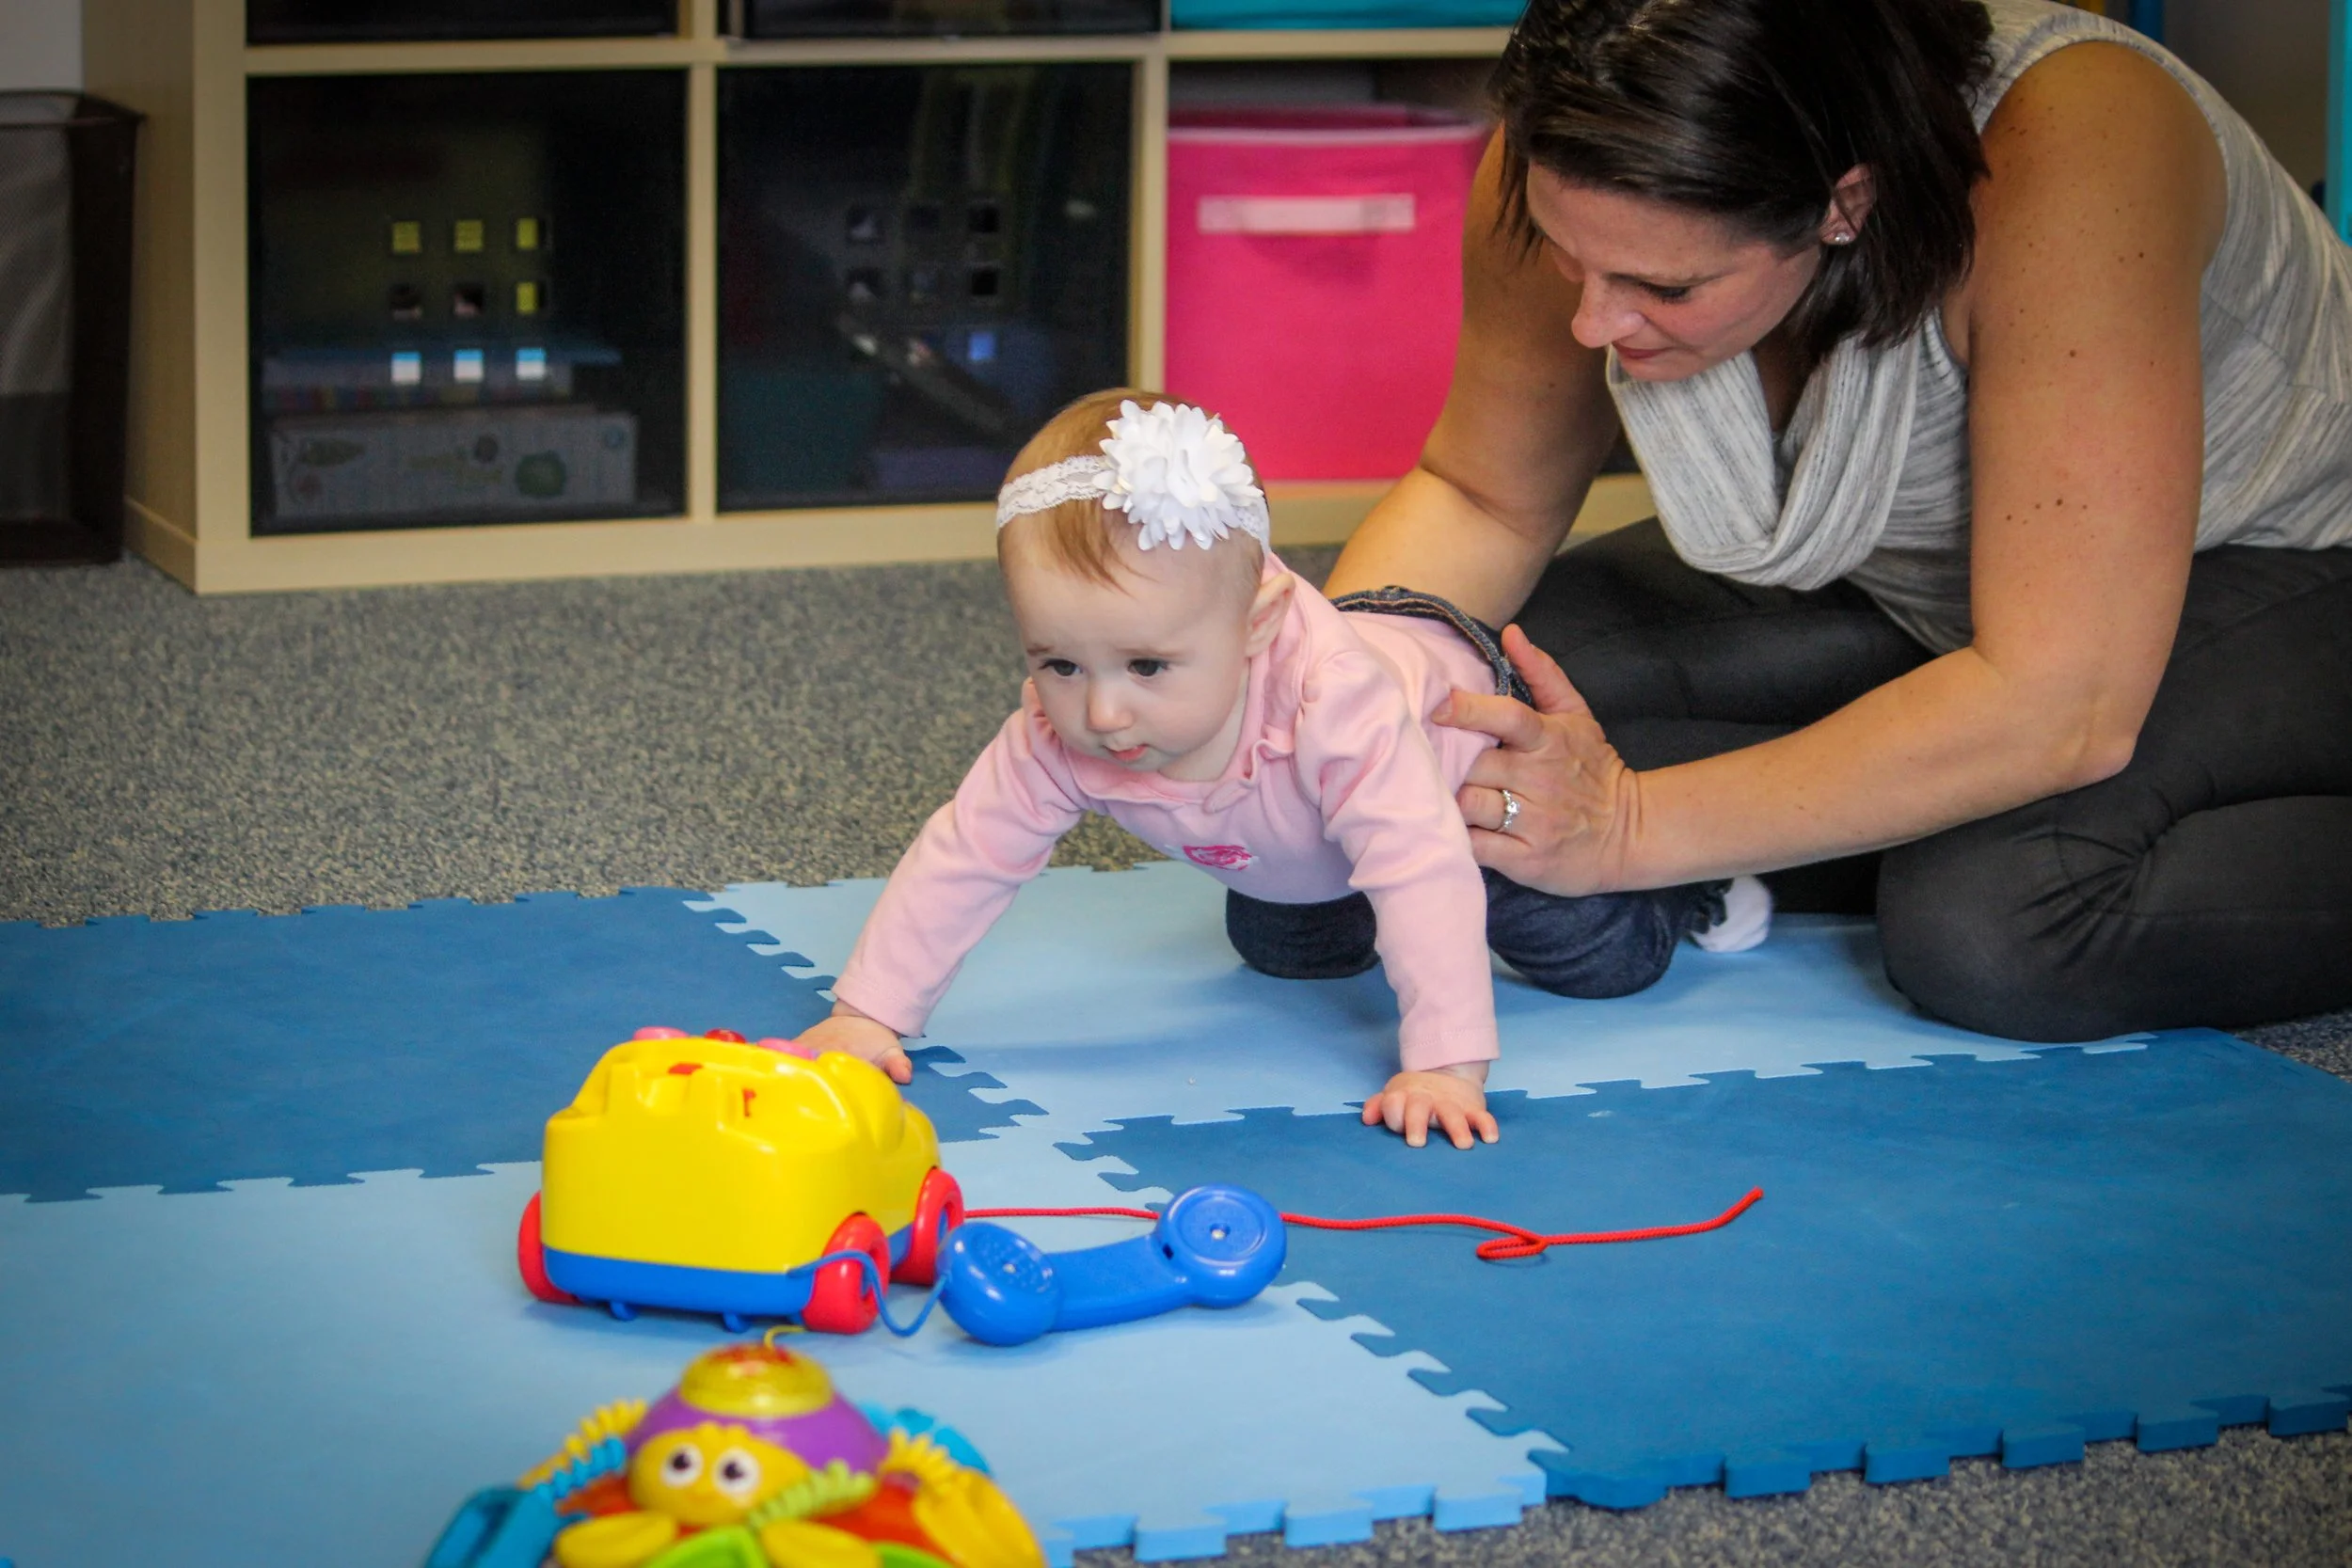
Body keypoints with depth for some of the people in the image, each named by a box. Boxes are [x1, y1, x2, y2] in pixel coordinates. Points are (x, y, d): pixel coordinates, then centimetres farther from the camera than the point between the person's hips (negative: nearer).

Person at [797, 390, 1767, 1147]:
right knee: (1283, 952, 27)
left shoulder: (1331, 699, -51)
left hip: (1466, 769, -5)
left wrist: (1447, 1063, -57)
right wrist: (868, 1013, -31)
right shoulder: (1059, 736, -37)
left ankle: (1688, 883, 28)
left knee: (1603, 961, -4)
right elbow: (966, 856, -27)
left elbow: (1423, 870, -51)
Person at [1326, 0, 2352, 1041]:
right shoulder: (1579, 181, -22)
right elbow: (1484, 497, -3)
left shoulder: (2068, 159, -38)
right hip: (1904, 592, 6)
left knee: (1996, 924, -35)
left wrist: (1633, 824, -38)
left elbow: (2061, 705, -39)